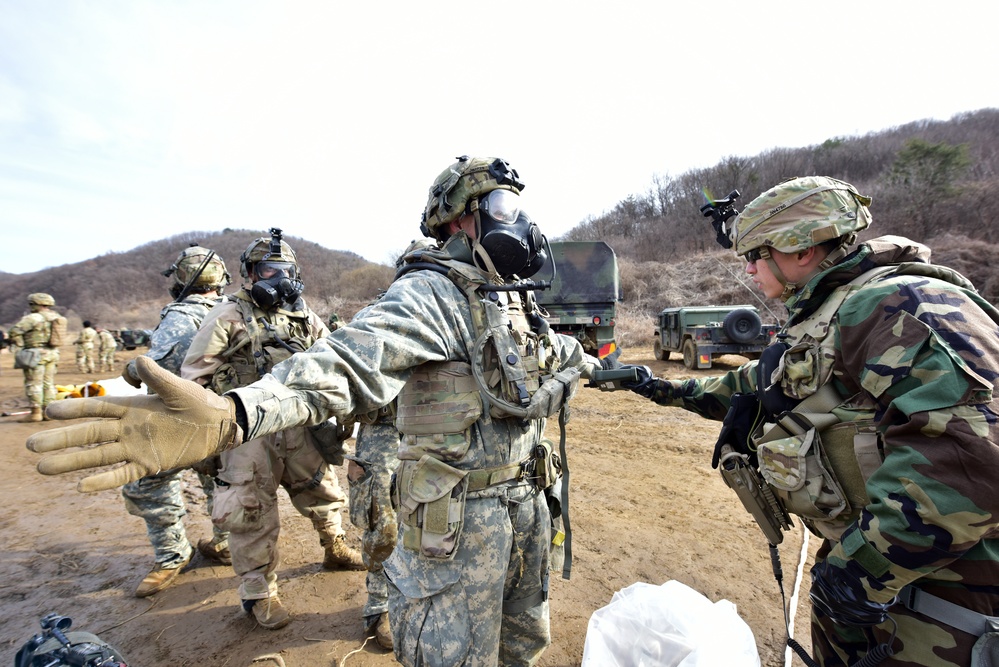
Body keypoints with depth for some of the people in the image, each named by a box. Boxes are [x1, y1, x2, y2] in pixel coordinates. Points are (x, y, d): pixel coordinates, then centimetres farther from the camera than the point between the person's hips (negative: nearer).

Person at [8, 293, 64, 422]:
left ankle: (36, 412, 1)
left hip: (36, 354, -7)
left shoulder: (34, 318, -12)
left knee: (34, 384, 0)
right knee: (49, 383, 11)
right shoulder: (58, 318, 9)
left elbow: (14, 331, -15)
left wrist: (20, 344, -1)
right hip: (52, 353, 7)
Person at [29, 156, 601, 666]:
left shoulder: (521, 300, 9)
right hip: (461, 515, -9)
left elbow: (556, 356, 29)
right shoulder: (434, 295, -20)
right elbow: (348, 361, -36)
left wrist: (587, 362, 48)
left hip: (527, 500, 9)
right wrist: (232, 413, -52)